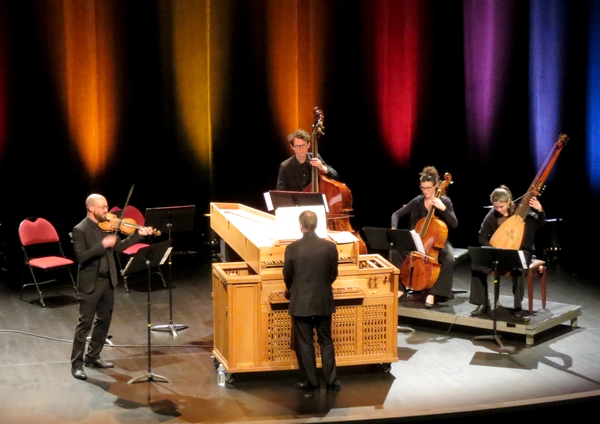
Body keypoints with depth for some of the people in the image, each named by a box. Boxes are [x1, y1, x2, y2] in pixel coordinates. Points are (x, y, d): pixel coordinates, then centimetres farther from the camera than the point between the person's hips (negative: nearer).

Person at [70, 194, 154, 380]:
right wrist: (102, 245, -28)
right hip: (90, 283, -7)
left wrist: (138, 235, -2)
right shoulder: (80, 230, -14)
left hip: (107, 281, 7)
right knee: (85, 323, -3)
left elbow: (119, 247, 8)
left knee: (104, 320, 15)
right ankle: (76, 363, 5)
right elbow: (80, 257, -22)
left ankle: (93, 356, 29)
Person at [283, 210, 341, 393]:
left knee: (304, 344, 8)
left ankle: (310, 382, 13)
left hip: (300, 303, -2)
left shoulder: (292, 248, -12)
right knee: (326, 342, 13)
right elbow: (333, 275, 4)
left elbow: (287, 276, 0)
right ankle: (332, 381, 15)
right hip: (324, 302, 2)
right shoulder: (330, 247, -7)